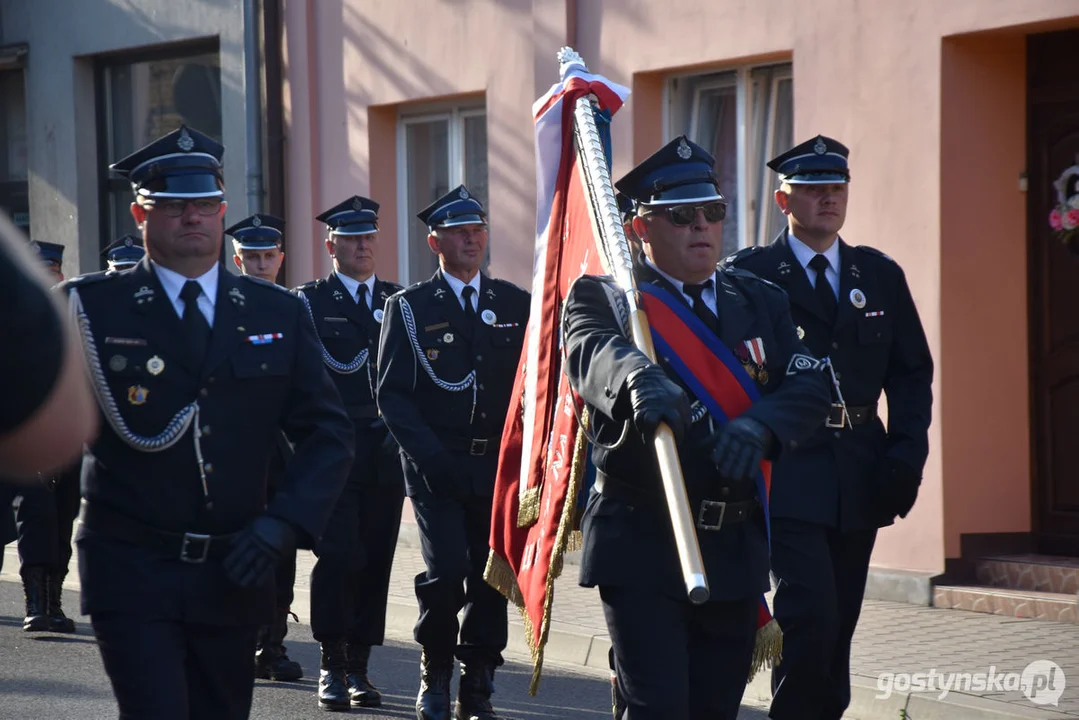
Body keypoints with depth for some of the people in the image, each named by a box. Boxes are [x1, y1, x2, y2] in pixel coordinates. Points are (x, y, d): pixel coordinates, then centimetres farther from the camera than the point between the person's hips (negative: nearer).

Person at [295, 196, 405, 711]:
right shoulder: (309, 302, 4)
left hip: (386, 451, 4)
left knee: (375, 560, 4)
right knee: (338, 555, -11)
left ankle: (359, 667, 13)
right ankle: (332, 666, -4)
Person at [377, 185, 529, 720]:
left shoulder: (515, 304, 11)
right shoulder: (410, 308, 4)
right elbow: (392, 392, -1)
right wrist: (427, 454, -12)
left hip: (500, 463, 3)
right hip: (437, 468, -3)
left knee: (491, 576, 1)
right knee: (446, 571, -14)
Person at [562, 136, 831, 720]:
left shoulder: (760, 302, 14)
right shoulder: (603, 297, -1)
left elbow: (809, 386, 0)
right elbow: (591, 352, -24)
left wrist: (758, 425, -22)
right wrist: (638, 379, -48)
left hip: (736, 547, 5)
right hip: (642, 546, -5)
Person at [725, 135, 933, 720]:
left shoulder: (881, 276, 12)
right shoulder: (748, 275, -1)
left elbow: (912, 374, 12)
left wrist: (906, 456, 0)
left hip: (859, 479, 5)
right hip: (787, 477, -5)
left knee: (839, 626, 9)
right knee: (810, 617, -15)